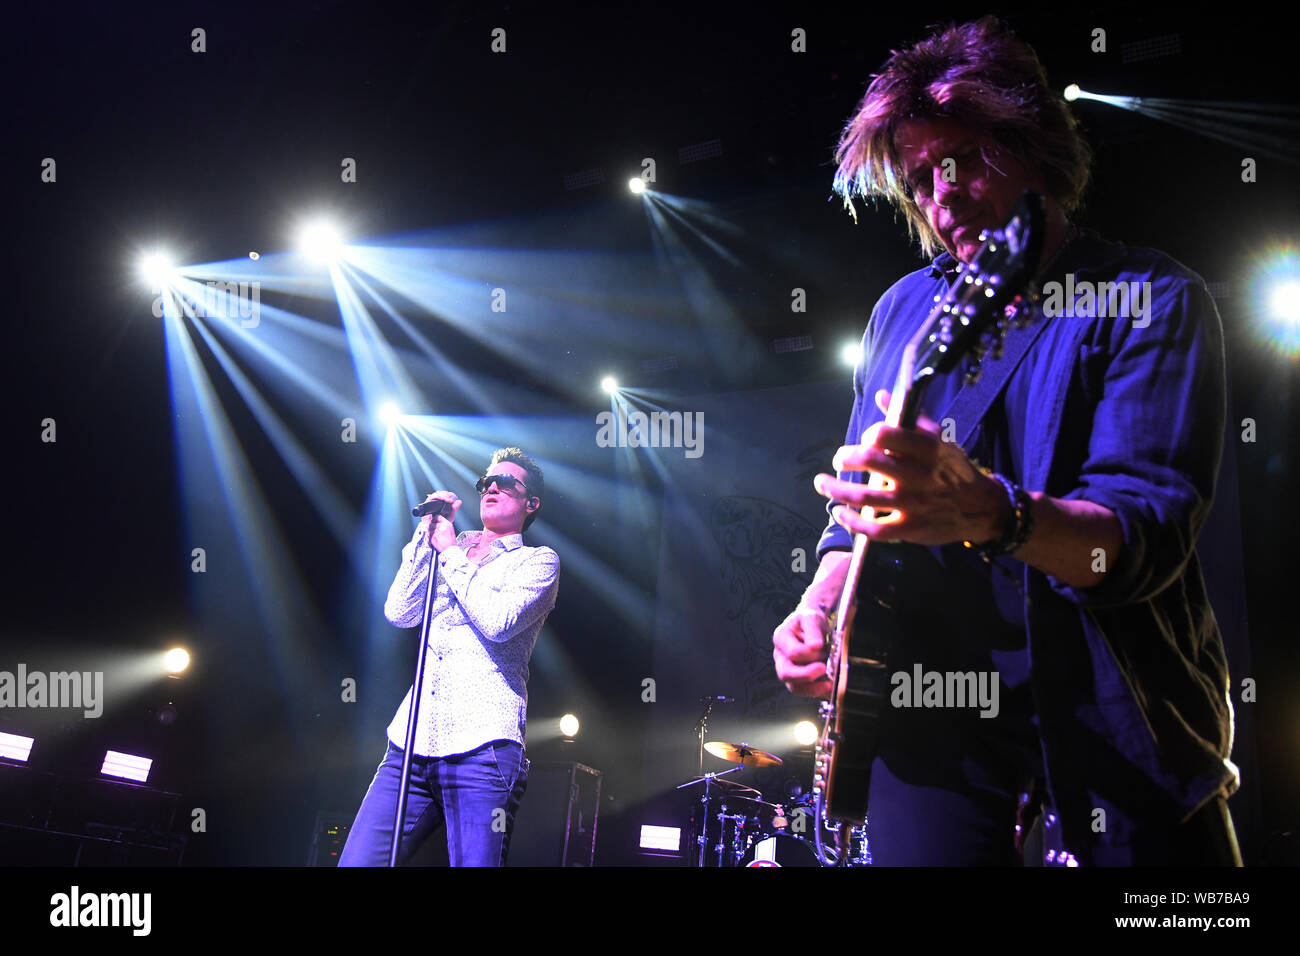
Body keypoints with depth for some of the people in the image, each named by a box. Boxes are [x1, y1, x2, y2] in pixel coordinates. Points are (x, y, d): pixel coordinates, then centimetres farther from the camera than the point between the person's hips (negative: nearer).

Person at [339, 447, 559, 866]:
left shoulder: (538, 561, 9)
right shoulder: (449, 553, 24)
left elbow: (498, 622, -10)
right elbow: (399, 612, 8)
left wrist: (450, 551, 0)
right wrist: (428, 532, 5)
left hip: (482, 743, -5)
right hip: (411, 742, 5)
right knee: (355, 861, -3)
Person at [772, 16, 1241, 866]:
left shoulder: (1153, 299, -8)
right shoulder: (903, 309, 9)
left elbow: (1152, 531, -22)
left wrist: (986, 514, -41)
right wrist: (824, 602, -4)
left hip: (1117, 707, -3)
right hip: (936, 701, 3)